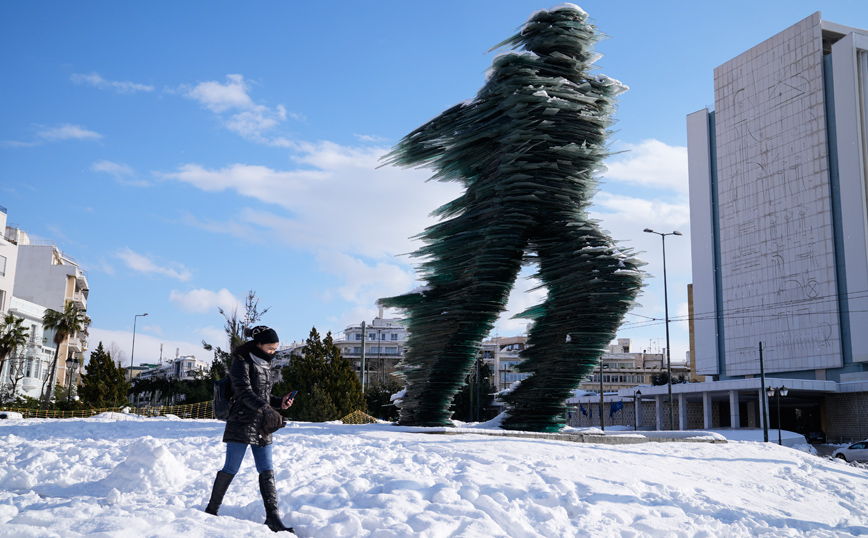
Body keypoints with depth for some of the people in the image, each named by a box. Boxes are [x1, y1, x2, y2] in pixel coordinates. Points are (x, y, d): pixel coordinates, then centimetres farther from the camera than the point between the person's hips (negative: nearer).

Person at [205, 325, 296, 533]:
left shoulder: (265, 364, 15)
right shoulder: (242, 362, -9)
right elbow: (245, 391, -22)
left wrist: (279, 402, 3)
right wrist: (267, 409, -34)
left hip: (262, 427, 7)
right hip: (242, 424, -7)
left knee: (267, 471, 2)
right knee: (231, 468, 0)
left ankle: (273, 517, 1)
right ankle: (211, 509, 17)